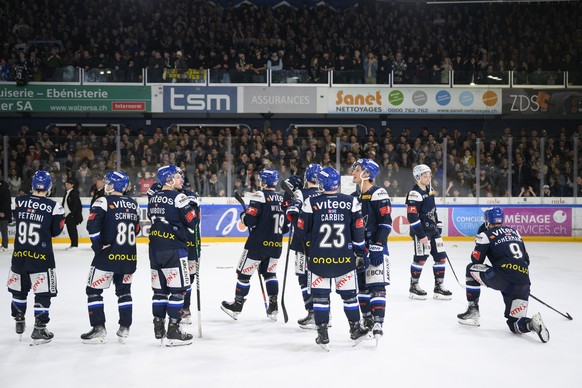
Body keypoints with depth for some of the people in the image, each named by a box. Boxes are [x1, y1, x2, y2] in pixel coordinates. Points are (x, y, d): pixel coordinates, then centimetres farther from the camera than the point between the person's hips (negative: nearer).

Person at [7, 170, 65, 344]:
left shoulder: (19, 201, -2)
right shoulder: (53, 207, -11)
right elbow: (56, 231, -2)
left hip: (19, 254, 4)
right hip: (41, 256, -4)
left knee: (19, 289, 21)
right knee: (43, 292, 2)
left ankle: (19, 322, 38)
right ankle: (39, 330, -1)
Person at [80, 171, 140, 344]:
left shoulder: (104, 201, -8)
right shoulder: (133, 204, 10)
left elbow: (93, 224, -19)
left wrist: (98, 245, -10)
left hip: (108, 255, -6)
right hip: (129, 256, 6)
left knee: (94, 290, 5)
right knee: (124, 291, 17)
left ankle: (99, 329, 0)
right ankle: (124, 329, 14)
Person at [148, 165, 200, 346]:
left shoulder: (152, 198, 12)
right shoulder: (178, 197, -11)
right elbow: (192, 222, -11)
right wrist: (196, 215, 8)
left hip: (155, 249, 7)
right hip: (174, 249, -7)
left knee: (160, 289, 14)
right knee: (177, 289, -3)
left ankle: (159, 329, 19)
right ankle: (173, 332, -4)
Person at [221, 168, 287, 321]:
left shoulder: (260, 195, -13)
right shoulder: (282, 198, 5)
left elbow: (249, 219, -18)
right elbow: (287, 226, 9)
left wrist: (243, 216, 3)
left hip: (258, 243, -6)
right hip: (276, 245, 6)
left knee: (244, 272, 7)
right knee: (270, 273, 21)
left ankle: (237, 306, 16)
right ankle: (273, 307, 15)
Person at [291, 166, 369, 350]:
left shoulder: (311, 203, -8)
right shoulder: (351, 202, -2)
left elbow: (302, 230, -1)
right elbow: (358, 230, 1)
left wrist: (310, 245, 19)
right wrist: (360, 252, 12)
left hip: (319, 258, -2)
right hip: (345, 258, 2)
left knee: (320, 295, 6)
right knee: (349, 294, 14)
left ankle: (323, 335, 5)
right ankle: (355, 330, 24)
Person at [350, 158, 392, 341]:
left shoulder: (378, 194, -10)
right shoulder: (356, 196, 15)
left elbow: (386, 223, -16)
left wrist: (377, 247, -21)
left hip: (375, 247, -8)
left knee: (376, 285, -12)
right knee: (362, 285, 12)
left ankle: (378, 323, -15)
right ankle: (367, 321, 22)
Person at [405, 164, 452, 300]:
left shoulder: (429, 190, 13)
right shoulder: (415, 193, -16)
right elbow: (412, 217, -21)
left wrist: (438, 225, 20)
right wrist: (421, 235, -21)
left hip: (432, 229, 9)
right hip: (420, 231, -9)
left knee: (441, 256, 7)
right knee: (421, 258, -5)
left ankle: (438, 286, 14)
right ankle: (413, 286, 10)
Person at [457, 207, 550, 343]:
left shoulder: (486, 235, 5)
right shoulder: (515, 232, 23)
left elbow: (476, 261, 8)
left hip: (504, 278, -6)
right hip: (524, 284, 6)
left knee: (471, 269, 18)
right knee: (515, 324, 14)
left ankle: (473, 310, 16)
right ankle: (532, 323, -19)